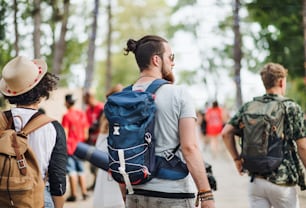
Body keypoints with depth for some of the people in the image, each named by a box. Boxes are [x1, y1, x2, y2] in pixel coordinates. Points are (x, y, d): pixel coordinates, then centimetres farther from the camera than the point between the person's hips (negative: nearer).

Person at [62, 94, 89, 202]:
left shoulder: (67, 116, -12)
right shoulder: (82, 114, 6)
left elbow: (65, 133, -13)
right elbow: (85, 130, 11)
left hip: (70, 145, -6)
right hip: (80, 145, 6)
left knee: (72, 170, -3)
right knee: (81, 169, 14)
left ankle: (73, 194, -3)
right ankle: (84, 192, 17)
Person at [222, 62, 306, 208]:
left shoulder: (249, 107, 4)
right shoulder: (292, 108, -7)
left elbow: (226, 132, 2)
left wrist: (237, 159, 11)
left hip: (255, 181, 4)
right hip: (281, 182, -4)